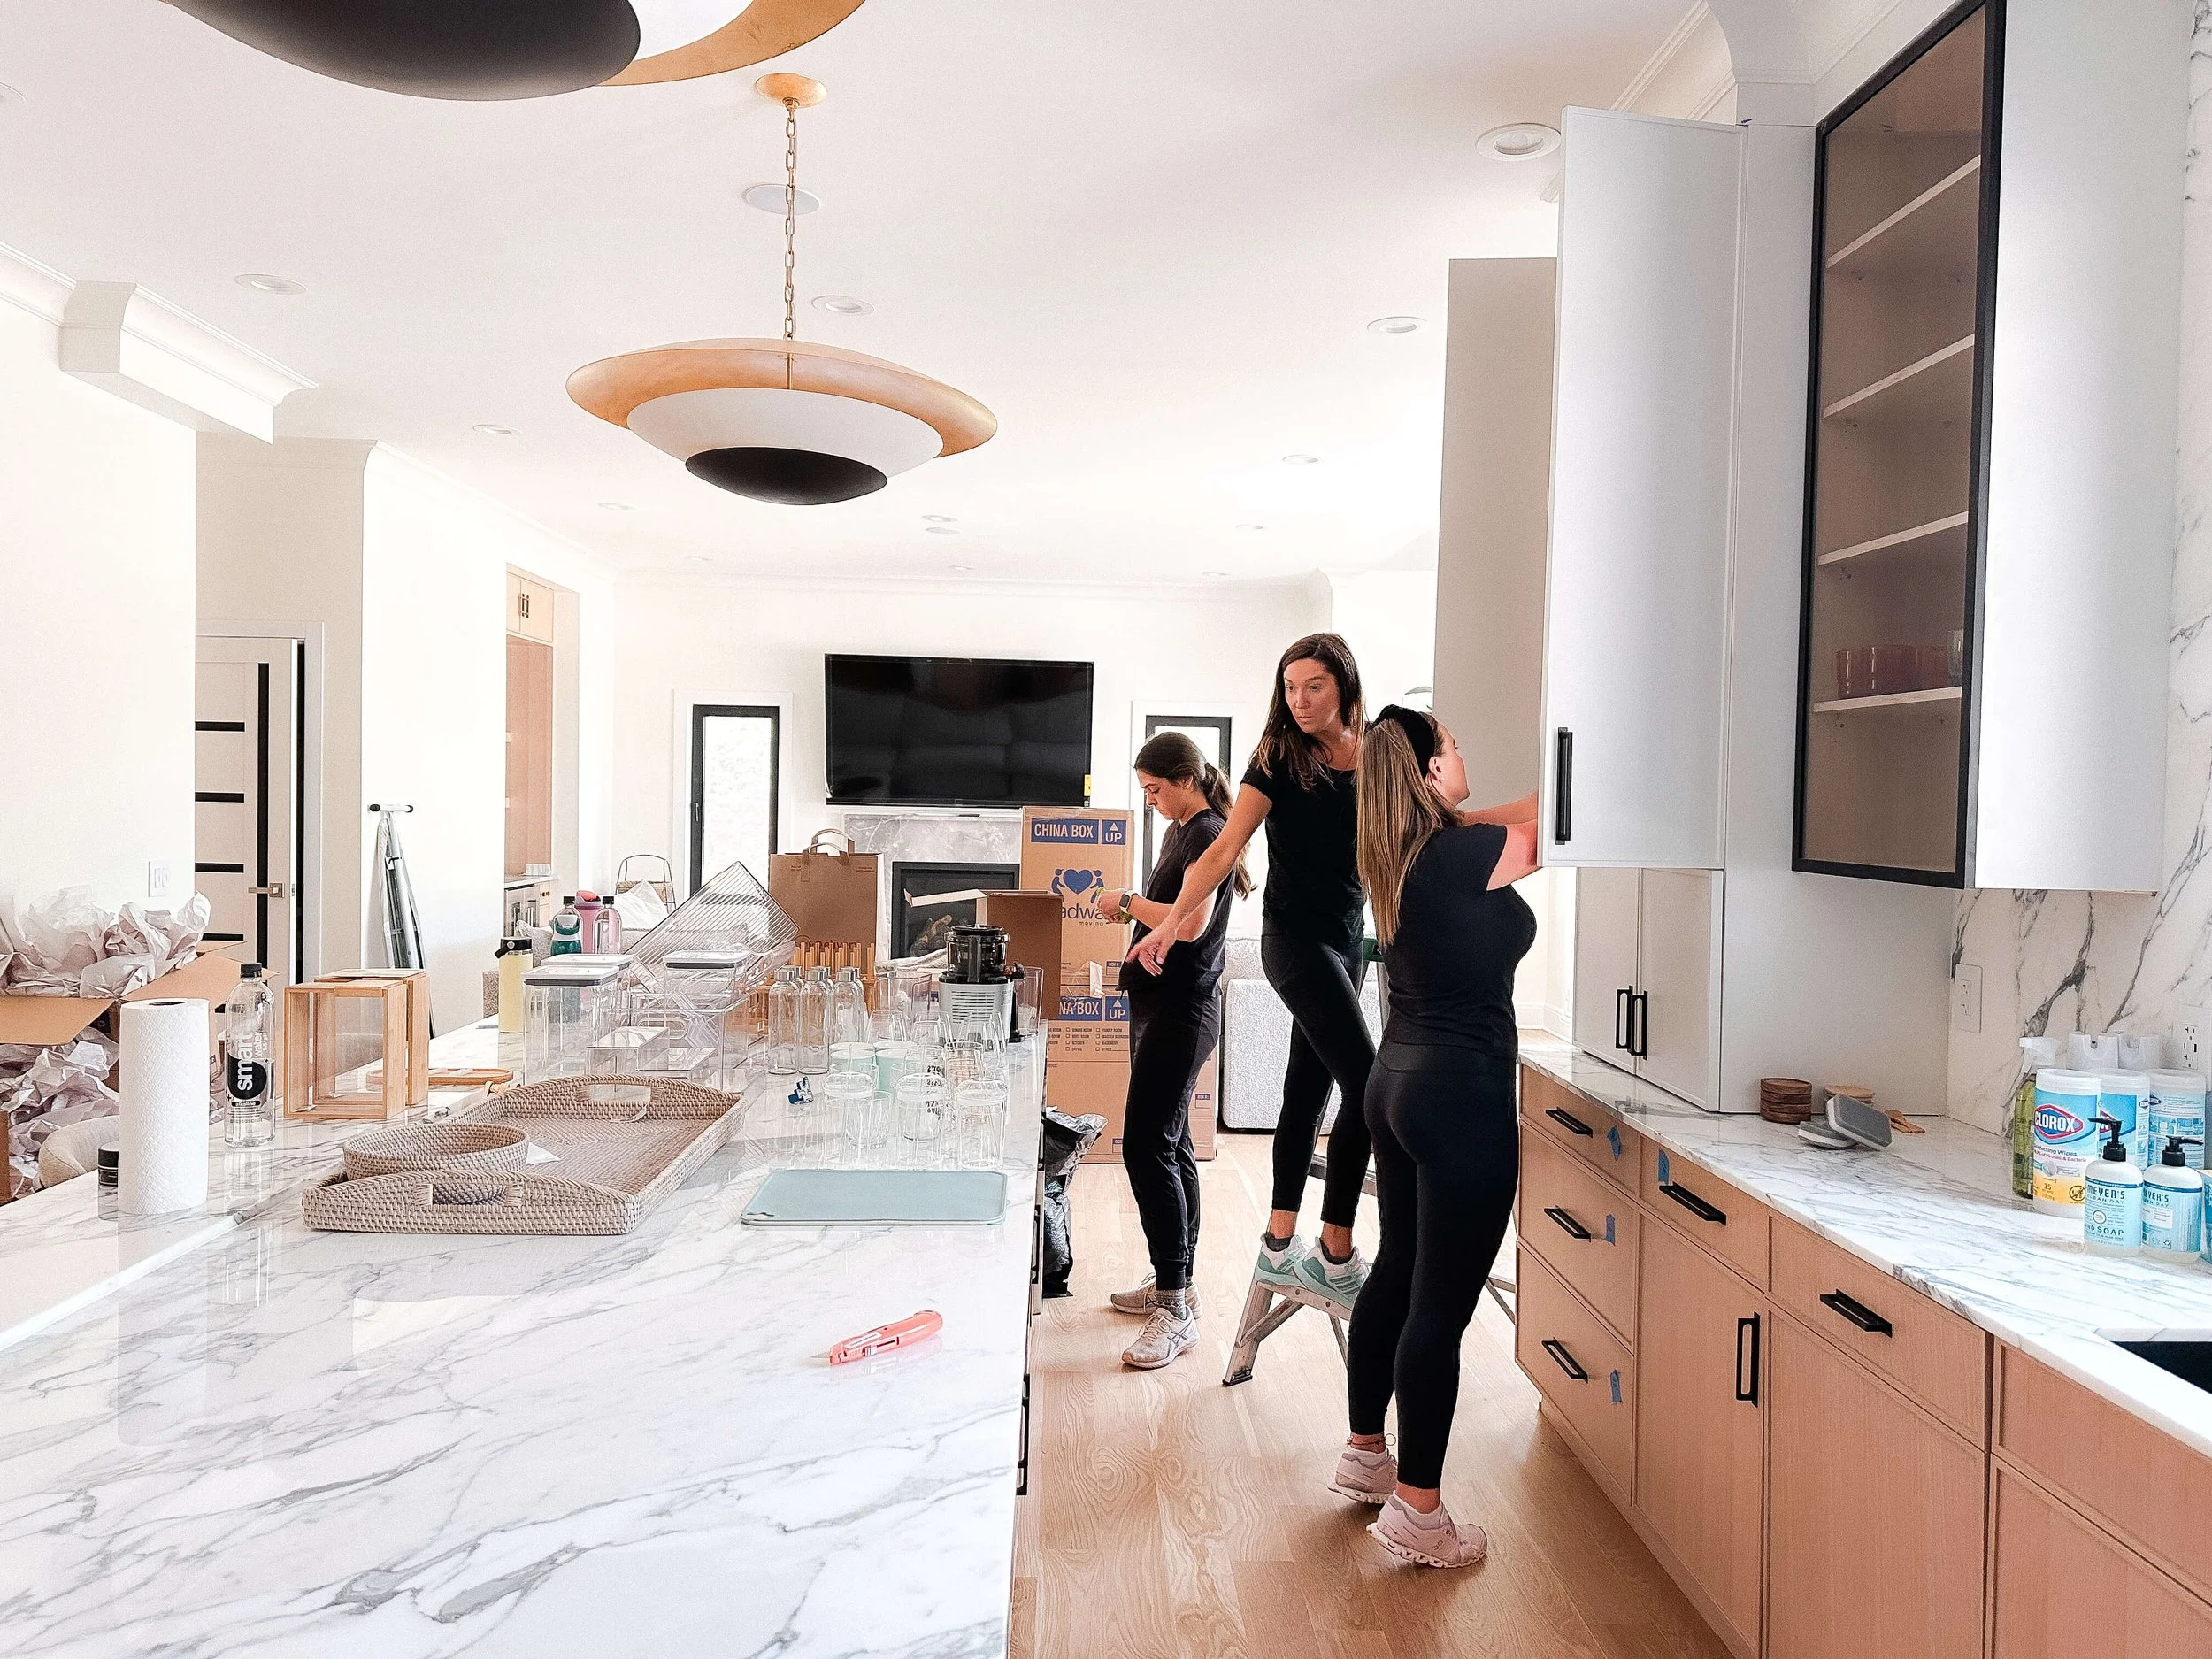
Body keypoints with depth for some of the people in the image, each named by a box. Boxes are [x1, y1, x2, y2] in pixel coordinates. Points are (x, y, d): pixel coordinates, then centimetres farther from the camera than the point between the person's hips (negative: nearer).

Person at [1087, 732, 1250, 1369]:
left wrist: (1128, 900, -12)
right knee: (1171, 1145, 15)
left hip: (1183, 1008, -10)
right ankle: (1174, 1283, 26)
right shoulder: (1181, 833, 17)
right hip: (1160, 1003, 10)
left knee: (1147, 1145, -13)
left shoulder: (1209, 834, -13)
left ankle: (1175, 1309, -8)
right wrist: (1131, 908, 5)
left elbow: (1191, 922, -24)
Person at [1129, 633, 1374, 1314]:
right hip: (1295, 935, -5)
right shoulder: (1278, 759, -7)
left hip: (1349, 939, 6)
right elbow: (1225, 850, -10)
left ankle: (1278, 1248, 19)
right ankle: (1336, 1257, -5)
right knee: (1368, 1085, -14)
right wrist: (1169, 924, -13)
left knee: (1309, 1091, 10)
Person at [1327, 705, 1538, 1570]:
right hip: (1462, 1094, -9)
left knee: (1396, 1272, 20)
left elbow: (1517, 821, 19)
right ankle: (1416, 1509, 11)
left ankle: (1365, 1453, 35)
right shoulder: (1468, 851, -17)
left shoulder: (1403, 857, 5)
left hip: (1398, 1082, 9)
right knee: (1441, 1306, 0)